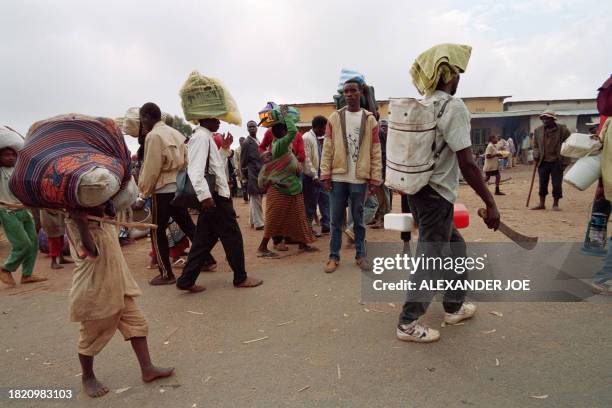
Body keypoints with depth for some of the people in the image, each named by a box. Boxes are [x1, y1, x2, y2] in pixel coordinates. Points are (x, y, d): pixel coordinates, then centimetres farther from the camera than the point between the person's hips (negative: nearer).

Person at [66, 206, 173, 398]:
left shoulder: (106, 219, 3)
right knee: (91, 337, 13)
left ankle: (147, 369, 16)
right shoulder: (74, 223, -19)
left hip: (118, 287, 7)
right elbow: (90, 251, -32)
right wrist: (81, 222, -37)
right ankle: (87, 377, 35)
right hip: (93, 292, -7)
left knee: (137, 325, 7)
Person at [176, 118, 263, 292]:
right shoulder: (201, 137, -12)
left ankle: (186, 280, 14)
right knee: (232, 236, 1)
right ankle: (240, 278, 13)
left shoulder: (206, 137, 19)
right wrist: (204, 194, -33)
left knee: (205, 239, 11)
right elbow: (195, 169, -25)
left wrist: (224, 149, 14)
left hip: (214, 196, 10)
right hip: (214, 196, -10)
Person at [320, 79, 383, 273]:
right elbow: (327, 149, 2)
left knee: (358, 219, 9)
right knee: (336, 219, 6)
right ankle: (334, 256, 15)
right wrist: (325, 175, -4)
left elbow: (376, 152, 3)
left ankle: (360, 255, 21)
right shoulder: (334, 118, 5)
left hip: (360, 178, 0)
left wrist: (375, 178, -2)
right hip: (338, 177, 1)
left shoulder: (370, 119, 5)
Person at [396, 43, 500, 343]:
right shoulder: (453, 106, -15)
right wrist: (490, 203, -14)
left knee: (455, 248, 23)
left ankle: (454, 308, 36)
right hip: (436, 196, -9)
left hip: (418, 192, 9)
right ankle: (407, 324, 13)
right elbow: (466, 163, -20)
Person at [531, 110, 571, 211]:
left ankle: (555, 204, 15)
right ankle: (542, 204, 18)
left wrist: (565, 161, -8)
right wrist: (536, 156, -2)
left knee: (557, 184, 2)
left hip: (557, 162, -3)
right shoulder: (538, 130, 5)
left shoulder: (563, 130, -4)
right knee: (542, 184, 8)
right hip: (543, 162, 3)